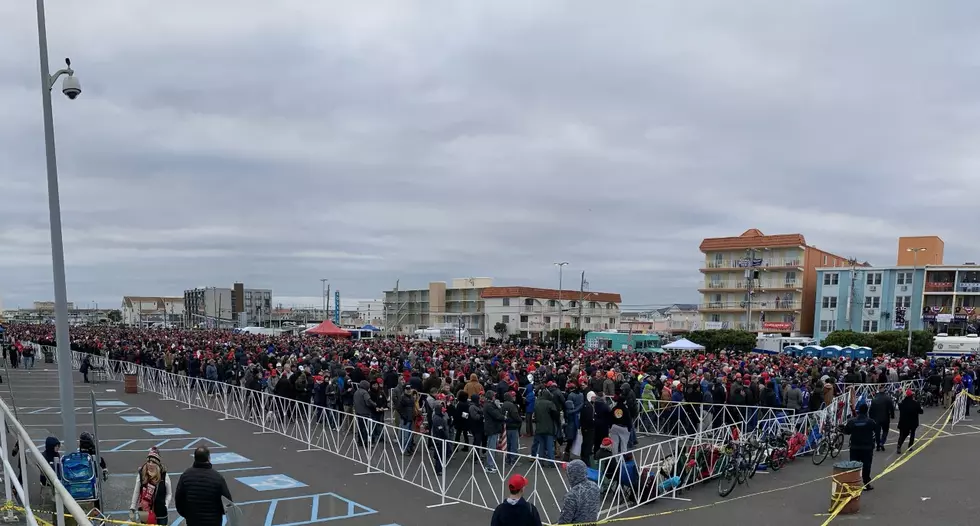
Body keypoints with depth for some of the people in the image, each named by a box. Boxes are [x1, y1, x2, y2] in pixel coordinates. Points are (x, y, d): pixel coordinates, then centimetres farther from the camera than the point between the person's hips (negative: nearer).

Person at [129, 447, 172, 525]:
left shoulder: (164, 476, -10)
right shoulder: (141, 474, -6)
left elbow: (169, 494, 1)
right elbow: (136, 492, 4)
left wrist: (165, 506, -8)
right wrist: (132, 509, 5)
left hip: (160, 514, -1)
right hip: (144, 514, 2)